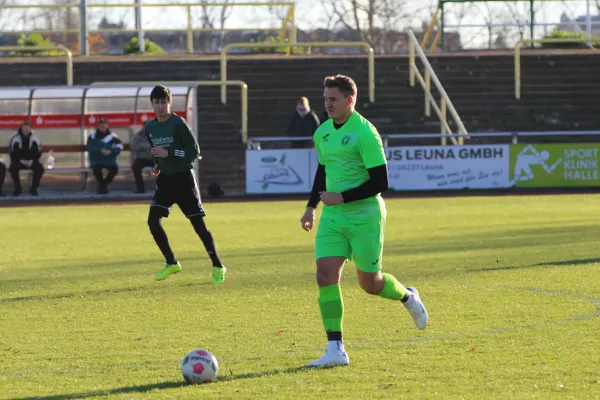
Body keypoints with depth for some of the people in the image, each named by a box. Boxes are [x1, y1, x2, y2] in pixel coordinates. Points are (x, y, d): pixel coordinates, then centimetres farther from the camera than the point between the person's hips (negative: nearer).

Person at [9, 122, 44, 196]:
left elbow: (38, 153, -2)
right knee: (13, 168, -33)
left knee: (40, 168, -28)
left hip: (31, 161, 1)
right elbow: (12, 153, -10)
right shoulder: (15, 139, -10)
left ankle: (34, 188, -10)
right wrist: (21, 160, -22)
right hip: (18, 161, -1)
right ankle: (17, 188, -13)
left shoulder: (34, 139, -5)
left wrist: (32, 161, -18)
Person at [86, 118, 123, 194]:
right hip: (96, 161, -2)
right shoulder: (93, 136, -3)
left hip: (109, 160, 2)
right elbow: (90, 148, -14)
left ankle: (105, 183, -2)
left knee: (115, 169, -26)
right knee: (97, 169, -33)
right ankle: (102, 185, -8)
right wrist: (100, 150, -27)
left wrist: (110, 151, -26)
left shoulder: (112, 136, 0)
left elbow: (119, 146, -10)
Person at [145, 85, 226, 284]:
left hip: (183, 178, -6)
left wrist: (168, 153, -24)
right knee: (153, 219, -8)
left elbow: (194, 151, -16)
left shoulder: (178, 123, -14)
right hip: (165, 179, 6)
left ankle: (217, 267, 5)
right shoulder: (150, 127, 6)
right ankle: (171, 263, 7)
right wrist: (157, 166, 4)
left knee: (198, 223, -5)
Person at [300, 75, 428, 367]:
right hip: (332, 216, 6)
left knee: (370, 283, 4)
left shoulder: (365, 133, -16)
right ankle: (335, 349, -10)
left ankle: (408, 298, 39)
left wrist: (342, 197, -21)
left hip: (364, 216, -6)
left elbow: (380, 182, -18)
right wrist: (311, 206, 21)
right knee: (326, 275, -10)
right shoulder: (322, 132, 8)